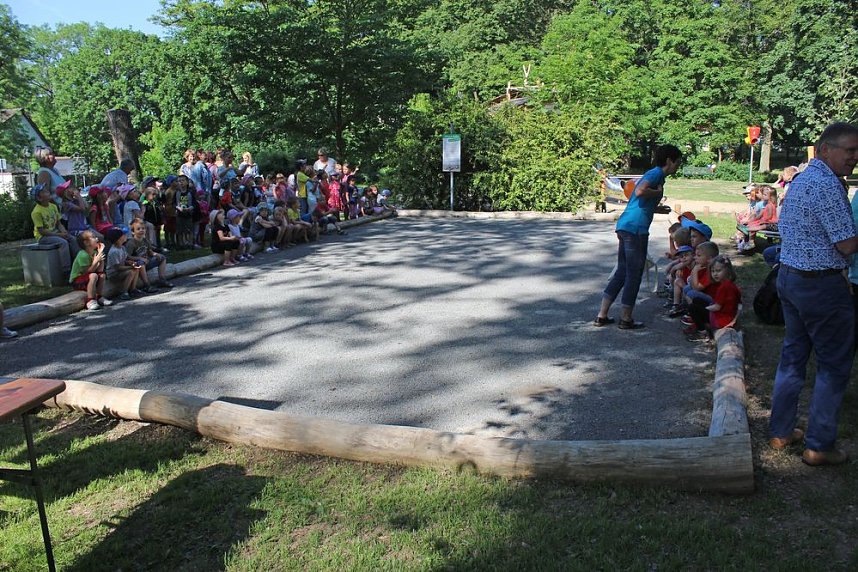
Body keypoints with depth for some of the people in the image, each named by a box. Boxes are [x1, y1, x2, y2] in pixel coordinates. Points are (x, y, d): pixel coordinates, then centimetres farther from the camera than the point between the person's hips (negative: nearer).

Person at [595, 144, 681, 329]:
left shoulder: (654, 173, 23)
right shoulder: (656, 173, -7)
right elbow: (640, 191, -26)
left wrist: (656, 208, 38)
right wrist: (658, 192, -9)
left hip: (625, 226, 10)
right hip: (635, 228, -10)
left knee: (622, 272, 13)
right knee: (634, 274, 0)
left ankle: (602, 316, 14)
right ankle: (626, 319, 9)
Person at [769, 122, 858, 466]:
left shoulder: (799, 180, 12)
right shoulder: (828, 184, -18)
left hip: (789, 277, 9)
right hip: (821, 285, -9)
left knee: (792, 356, 17)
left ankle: (780, 432, 26)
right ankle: (819, 446, 11)